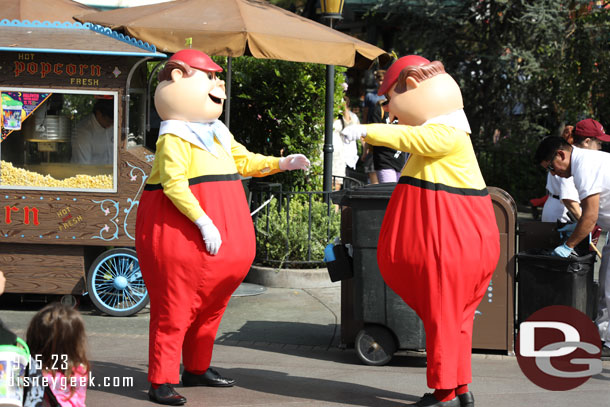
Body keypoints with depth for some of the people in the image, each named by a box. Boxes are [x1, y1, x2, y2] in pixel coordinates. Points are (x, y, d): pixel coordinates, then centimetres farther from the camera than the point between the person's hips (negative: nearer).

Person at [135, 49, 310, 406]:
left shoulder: (219, 135, 15)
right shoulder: (174, 138, -14)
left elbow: (246, 162, 25)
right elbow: (173, 184, -23)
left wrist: (283, 163, 11)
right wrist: (203, 222, -28)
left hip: (223, 229, 9)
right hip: (181, 227, -9)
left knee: (212, 303, 17)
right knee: (176, 306, -8)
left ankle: (197, 368, 31)